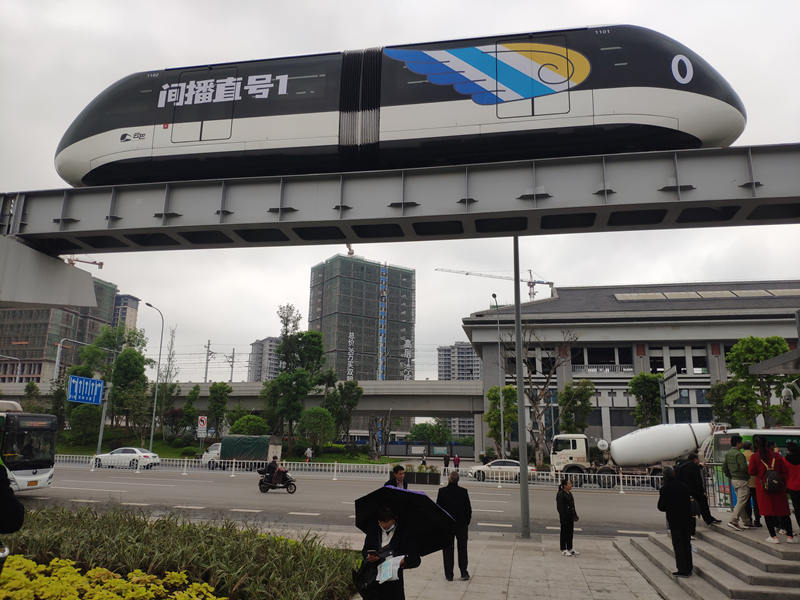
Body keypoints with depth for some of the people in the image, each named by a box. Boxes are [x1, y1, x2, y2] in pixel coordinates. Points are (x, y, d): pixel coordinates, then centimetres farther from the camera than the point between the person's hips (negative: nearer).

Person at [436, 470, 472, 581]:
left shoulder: (442, 491, -12)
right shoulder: (463, 492, -9)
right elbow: (468, 509, -2)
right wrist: (467, 522, 10)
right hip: (461, 524, 1)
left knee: (447, 549, 9)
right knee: (462, 548, 14)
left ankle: (449, 574, 11)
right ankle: (464, 573, 15)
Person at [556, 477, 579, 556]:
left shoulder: (569, 493, 12)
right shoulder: (560, 494, -16)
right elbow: (560, 507, -19)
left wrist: (575, 515, 17)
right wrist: (563, 517, -22)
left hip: (570, 517, 9)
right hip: (564, 517, -9)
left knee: (570, 532, 14)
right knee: (564, 533, 0)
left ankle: (570, 549, 24)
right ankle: (563, 550, 9)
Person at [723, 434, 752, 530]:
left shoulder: (727, 454, 9)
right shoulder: (739, 454, -17)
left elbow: (724, 467, 13)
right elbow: (744, 468, -24)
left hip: (733, 480, 9)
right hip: (742, 480, -9)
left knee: (740, 501, 15)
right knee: (741, 502, -6)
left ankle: (746, 521, 23)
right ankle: (733, 521, -10)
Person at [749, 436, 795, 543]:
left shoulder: (754, 457, -7)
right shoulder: (777, 456, 0)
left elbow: (751, 472, -3)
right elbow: (785, 472, 3)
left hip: (762, 487, -2)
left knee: (767, 511, 5)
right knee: (783, 511, 10)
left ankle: (773, 536, 4)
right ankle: (790, 536, 13)